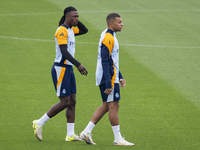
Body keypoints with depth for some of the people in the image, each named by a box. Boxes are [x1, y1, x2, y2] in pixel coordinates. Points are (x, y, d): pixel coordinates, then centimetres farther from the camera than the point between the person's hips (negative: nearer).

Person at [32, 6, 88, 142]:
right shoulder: (62, 31, -16)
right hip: (61, 69, -10)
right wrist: (78, 65, -32)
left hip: (68, 69, 10)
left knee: (72, 102, 6)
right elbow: (64, 52, -25)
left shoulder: (70, 30, 13)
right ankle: (39, 123, 2)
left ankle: (70, 134, 8)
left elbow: (84, 30, 29)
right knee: (64, 102, -9)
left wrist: (76, 21, 11)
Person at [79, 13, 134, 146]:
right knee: (113, 106, -4)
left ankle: (86, 132, 10)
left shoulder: (110, 36, 16)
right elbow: (105, 62, -21)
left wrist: (120, 76, 23)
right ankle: (118, 139, 1)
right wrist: (108, 84, -24)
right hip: (109, 78, -10)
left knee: (106, 106, 13)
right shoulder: (108, 38, -16)